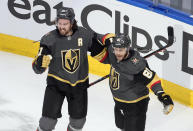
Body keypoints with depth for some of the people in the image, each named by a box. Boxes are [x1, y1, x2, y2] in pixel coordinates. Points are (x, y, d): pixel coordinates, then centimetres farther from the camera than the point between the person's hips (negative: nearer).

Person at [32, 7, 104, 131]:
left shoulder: (85, 34, -12)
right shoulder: (50, 39, -18)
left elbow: (98, 50, 5)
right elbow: (38, 68, -17)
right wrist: (41, 62, -39)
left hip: (79, 83, 3)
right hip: (56, 81, -2)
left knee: (78, 119, 15)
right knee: (49, 118, -9)